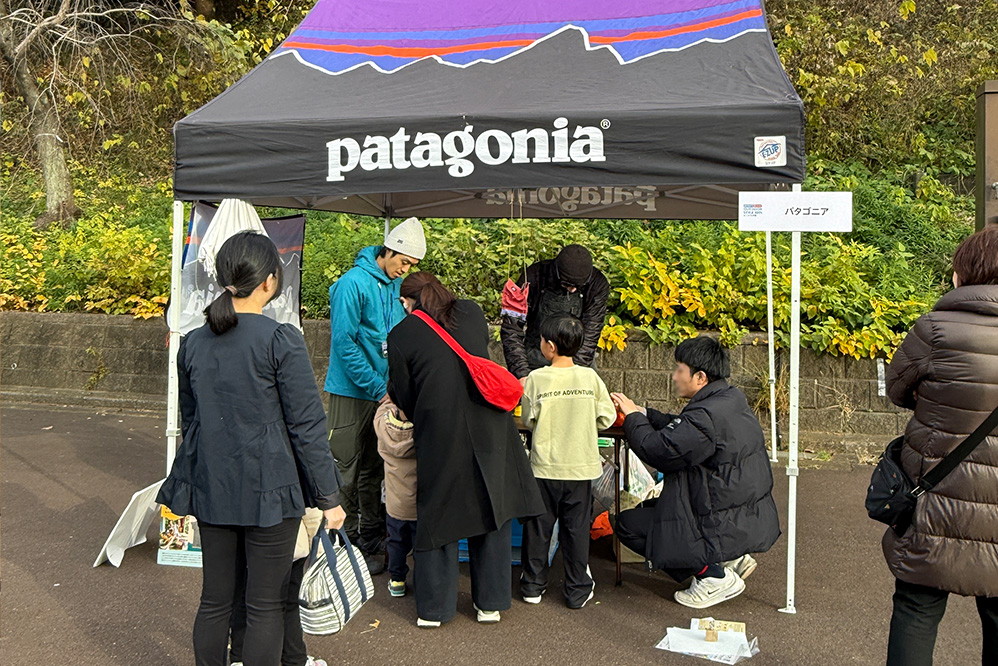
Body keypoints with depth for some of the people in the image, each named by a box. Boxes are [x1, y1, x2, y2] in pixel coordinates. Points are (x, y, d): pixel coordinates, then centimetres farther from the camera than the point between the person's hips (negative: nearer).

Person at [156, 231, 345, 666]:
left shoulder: (193, 343, 4)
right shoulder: (281, 341, -14)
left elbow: (189, 422, 14)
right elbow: (306, 426, -13)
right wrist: (329, 497, -5)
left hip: (211, 489, 5)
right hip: (269, 491, -5)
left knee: (214, 601, 16)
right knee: (266, 605, 6)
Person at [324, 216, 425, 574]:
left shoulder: (397, 285, 7)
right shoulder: (353, 283, -15)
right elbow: (344, 343, -18)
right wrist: (379, 389, -18)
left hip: (385, 391, 7)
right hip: (352, 392, -7)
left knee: (373, 471, 15)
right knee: (346, 473, 0)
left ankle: (371, 541, 25)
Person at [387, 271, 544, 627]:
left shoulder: (400, 336, 1)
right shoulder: (471, 312, 11)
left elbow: (405, 399, 4)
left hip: (441, 434, -2)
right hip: (489, 425, 3)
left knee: (437, 514, 10)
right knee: (491, 508, 13)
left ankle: (433, 608, 20)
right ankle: (490, 602, 23)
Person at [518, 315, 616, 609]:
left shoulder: (536, 379, -12)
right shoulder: (590, 377, -7)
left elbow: (528, 420, -2)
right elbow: (606, 418, -1)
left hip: (544, 466, -1)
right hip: (581, 466, 1)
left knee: (538, 525, 12)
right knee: (576, 527, 10)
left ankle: (533, 585, 23)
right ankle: (577, 590, 18)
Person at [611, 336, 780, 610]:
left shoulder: (706, 417, -26)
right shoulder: (732, 399, 4)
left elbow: (656, 449, -23)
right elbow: (679, 429, 15)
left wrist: (633, 417, -6)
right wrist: (642, 413, 8)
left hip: (727, 529, -10)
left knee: (628, 525, -1)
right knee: (647, 508, 25)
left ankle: (715, 576, -3)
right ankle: (731, 558, 15)